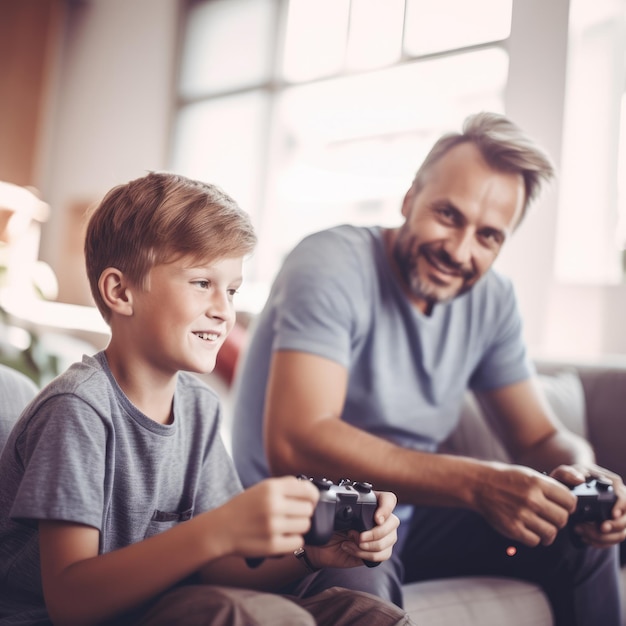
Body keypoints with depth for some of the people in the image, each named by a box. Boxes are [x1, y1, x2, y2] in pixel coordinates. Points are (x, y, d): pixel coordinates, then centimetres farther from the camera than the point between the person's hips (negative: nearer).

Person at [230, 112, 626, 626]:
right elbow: (294, 443, -33)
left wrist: (581, 474, -20)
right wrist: (477, 483, -38)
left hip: (406, 516, 7)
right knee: (358, 579, -39)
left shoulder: (491, 299, -1)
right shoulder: (332, 266, -22)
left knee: (585, 535, -1)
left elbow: (541, 436, 6)